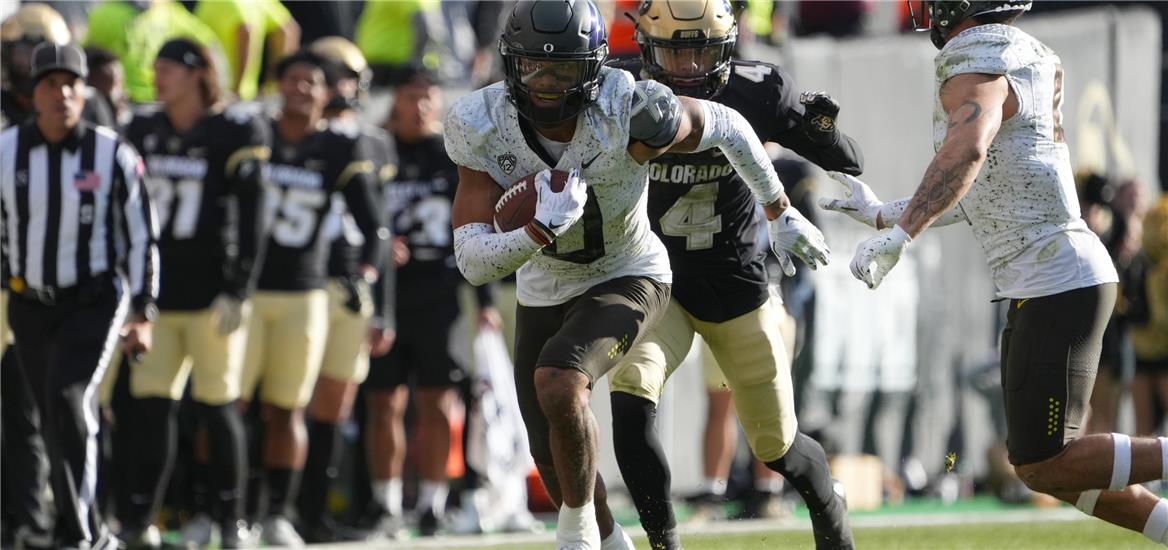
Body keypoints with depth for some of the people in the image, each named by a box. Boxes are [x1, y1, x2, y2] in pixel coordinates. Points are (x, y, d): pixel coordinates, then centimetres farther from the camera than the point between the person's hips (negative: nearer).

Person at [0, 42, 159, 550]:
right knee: (57, 424, 10)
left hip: (94, 302, -3)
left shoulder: (112, 153, -9)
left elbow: (140, 235, -2)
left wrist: (143, 313, -4)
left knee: (68, 400, -22)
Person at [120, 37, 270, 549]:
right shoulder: (142, 131, 11)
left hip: (210, 292, -5)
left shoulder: (236, 135, -6)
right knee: (151, 405, 0)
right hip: (154, 291, 5)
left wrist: (236, 292, -12)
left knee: (217, 405, 0)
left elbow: (249, 220, -7)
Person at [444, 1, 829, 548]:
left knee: (558, 384, -31)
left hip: (626, 278, -4)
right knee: (553, 458, 11)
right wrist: (542, 230, -46)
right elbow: (473, 261, -27)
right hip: (545, 291, 4)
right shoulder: (481, 128, -24)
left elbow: (727, 127, -11)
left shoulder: (628, 110, -31)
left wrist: (780, 214, 2)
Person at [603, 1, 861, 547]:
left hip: (736, 288, 0)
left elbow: (850, 166, -9)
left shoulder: (756, 93, -16)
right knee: (631, 393, -28)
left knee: (778, 448, 9)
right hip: (657, 282, 0)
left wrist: (823, 129, -30)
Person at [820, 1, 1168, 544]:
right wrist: (883, 213, 31)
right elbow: (981, 196, 25)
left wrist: (899, 234, -45)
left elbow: (966, 154, -36)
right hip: (1047, 285, 9)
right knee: (1044, 464, 12)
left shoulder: (977, 75, -13)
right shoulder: (1028, 63, 16)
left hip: (1058, 284, -9)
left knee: (1045, 467, -9)